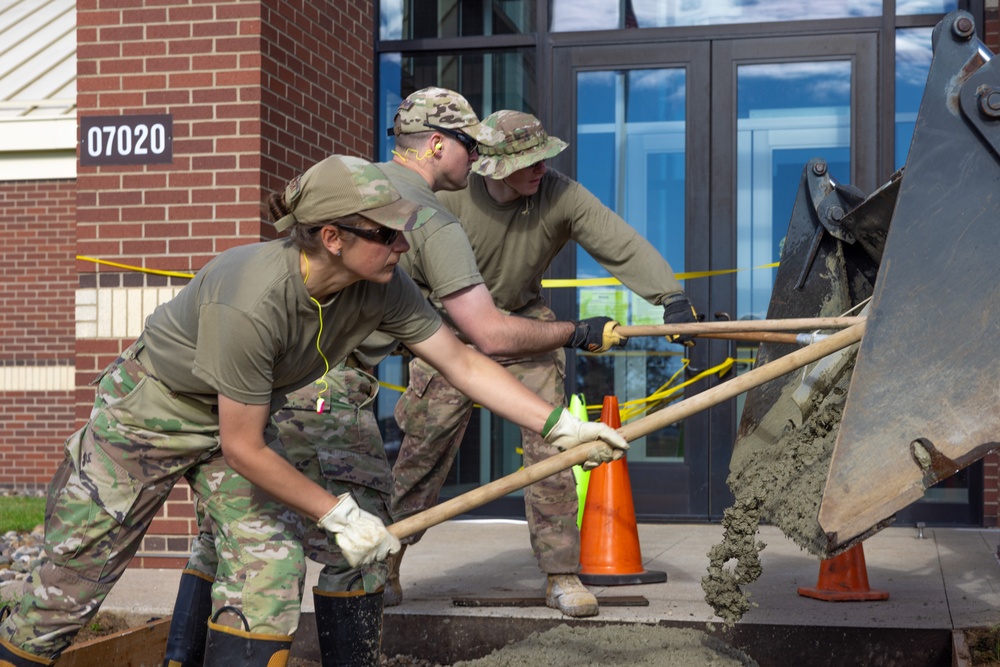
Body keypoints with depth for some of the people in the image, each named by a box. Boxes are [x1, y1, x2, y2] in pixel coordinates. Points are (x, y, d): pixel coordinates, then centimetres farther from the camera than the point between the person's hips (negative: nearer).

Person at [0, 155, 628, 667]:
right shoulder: (252, 303, -39)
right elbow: (243, 450, -30)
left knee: (271, 576, -7)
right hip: (149, 410, -6)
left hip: (239, 418, 6)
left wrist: (560, 425, -18)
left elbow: (464, 362, -11)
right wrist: (339, 514, -21)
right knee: (72, 582, 3)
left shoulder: (381, 288, -21)